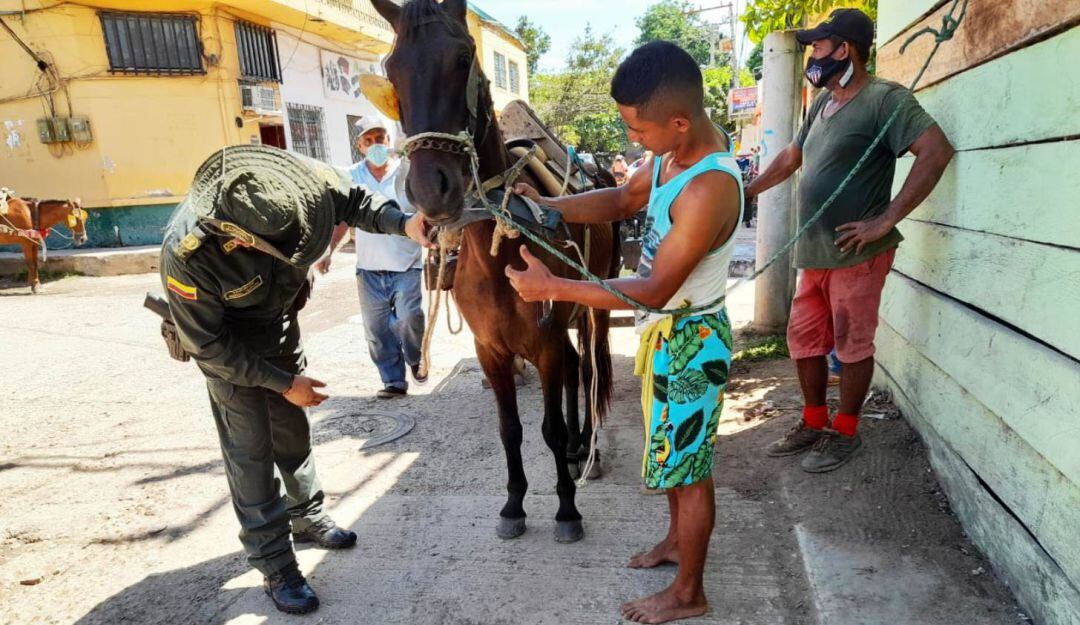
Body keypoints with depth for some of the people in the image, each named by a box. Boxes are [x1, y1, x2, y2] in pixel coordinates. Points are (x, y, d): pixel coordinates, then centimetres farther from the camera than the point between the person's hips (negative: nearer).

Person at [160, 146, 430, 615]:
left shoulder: (298, 180, -30)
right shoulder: (185, 255, -38)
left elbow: (353, 200, -11)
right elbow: (208, 347, -25)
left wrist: (403, 223, -30)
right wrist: (283, 383, -20)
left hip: (281, 326, 5)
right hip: (227, 347, -5)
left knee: (294, 429, 17)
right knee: (250, 447, -1)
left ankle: (307, 516, 39)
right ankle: (275, 566, 14)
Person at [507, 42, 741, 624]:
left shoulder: (709, 188, -30)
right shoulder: (681, 146, -2)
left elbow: (655, 289, -29)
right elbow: (622, 199, 8)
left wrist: (551, 286, -28)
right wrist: (547, 204, -7)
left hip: (688, 340, -9)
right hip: (666, 330, 9)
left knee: (687, 466, 8)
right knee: (669, 448, 25)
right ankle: (678, 539, 49)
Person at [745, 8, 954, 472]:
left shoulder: (884, 99, -10)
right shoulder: (822, 103, 15)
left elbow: (937, 151, -19)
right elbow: (791, 156, 28)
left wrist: (887, 220, -22)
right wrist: (747, 191, 24)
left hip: (856, 254, -8)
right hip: (814, 253, 8)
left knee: (852, 346, 4)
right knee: (804, 341, 13)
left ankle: (844, 432, 21)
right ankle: (813, 423, 30)